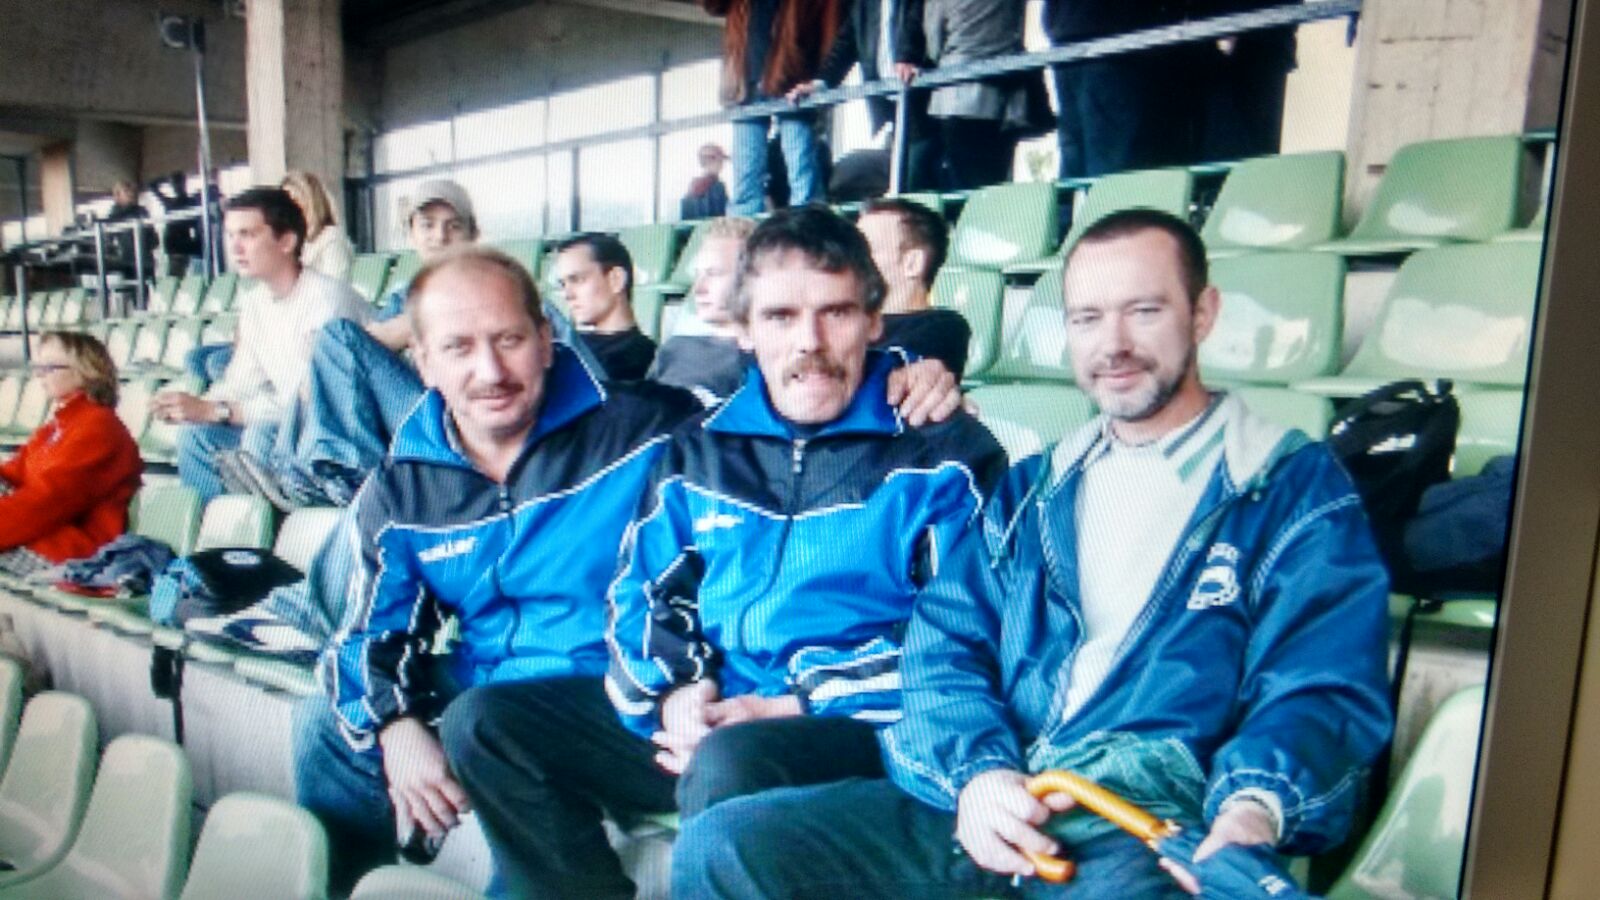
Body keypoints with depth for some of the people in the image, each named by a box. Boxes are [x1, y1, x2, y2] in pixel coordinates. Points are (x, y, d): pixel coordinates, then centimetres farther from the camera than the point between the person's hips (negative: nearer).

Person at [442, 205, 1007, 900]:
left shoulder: (941, 453, -2)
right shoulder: (700, 450, 15)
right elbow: (642, 594, 17)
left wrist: (795, 707, -18)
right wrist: (675, 692, -4)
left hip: (854, 733, -5)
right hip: (701, 716, 6)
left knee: (728, 764, -38)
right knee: (483, 721, -5)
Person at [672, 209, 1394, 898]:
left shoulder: (1298, 488, 8)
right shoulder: (1027, 490, 20)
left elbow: (1322, 689, -2)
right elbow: (942, 647, 11)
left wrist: (1252, 812, -24)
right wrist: (977, 769, -10)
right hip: (979, 802, 5)